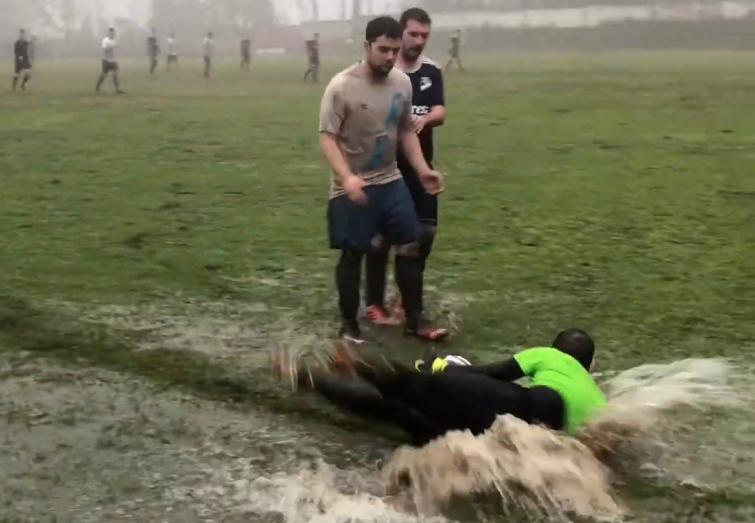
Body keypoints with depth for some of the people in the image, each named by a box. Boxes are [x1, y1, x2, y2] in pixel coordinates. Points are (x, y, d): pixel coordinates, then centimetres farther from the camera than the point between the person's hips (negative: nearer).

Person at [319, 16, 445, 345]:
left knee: (411, 246, 6)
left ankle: (414, 319, 18)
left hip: (391, 182, 6)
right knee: (352, 255, 3)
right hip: (352, 188, -6)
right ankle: (349, 324, 19)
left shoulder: (402, 83, 2)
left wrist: (422, 170, 4)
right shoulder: (342, 86, -16)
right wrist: (347, 177, -31)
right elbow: (327, 137, -17)